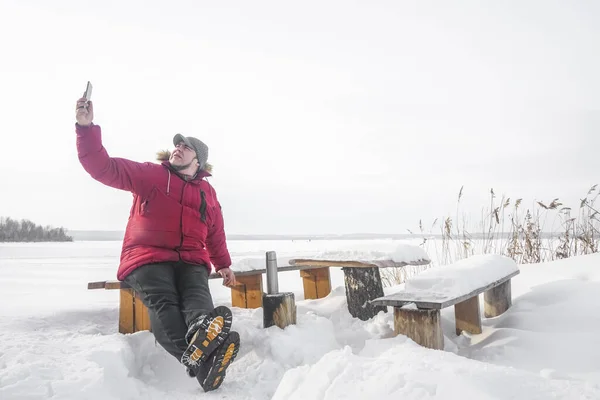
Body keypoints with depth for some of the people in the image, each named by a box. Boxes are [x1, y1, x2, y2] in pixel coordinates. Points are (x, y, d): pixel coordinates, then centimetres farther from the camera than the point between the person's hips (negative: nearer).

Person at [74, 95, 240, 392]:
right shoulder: (149, 174, 9)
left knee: (197, 295, -32)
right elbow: (104, 167, -2)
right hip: (148, 257, -3)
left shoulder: (207, 192, 20)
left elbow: (215, 233, 31)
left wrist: (223, 264, 28)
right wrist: (87, 127, -15)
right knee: (163, 303, -33)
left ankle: (204, 332, -65)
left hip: (191, 260, 3)